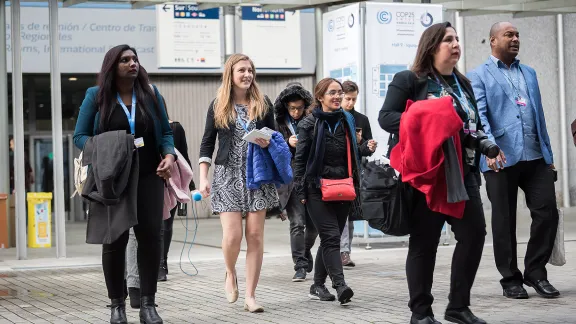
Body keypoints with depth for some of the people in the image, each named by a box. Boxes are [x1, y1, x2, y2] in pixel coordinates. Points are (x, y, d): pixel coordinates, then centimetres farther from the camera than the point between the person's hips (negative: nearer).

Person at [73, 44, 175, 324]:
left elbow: (166, 131, 12)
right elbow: (80, 135, 2)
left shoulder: (150, 93, 9)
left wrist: (169, 155, -7)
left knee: (150, 235, -4)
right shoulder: (96, 96, 3)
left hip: (148, 176, 2)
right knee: (115, 238, -1)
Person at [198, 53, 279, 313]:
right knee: (232, 235, -11)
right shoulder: (218, 106, 4)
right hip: (228, 175, -1)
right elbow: (207, 143, 5)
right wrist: (203, 179, -2)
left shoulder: (263, 104, 6)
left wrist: (268, 143, -11)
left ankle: (250, 296, 5)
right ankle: (230, 273, 22)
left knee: (255, 235, -2)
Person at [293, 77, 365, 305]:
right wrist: (301, 192, -8)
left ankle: (318, 285, 17)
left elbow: (353, 157, 18)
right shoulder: (309, 124, -2)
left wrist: (355, 187, 13)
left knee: (330, 239, 7)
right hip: (317, 189, -5)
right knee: (331, 237, -14)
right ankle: (340, 286, -20)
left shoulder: (347, 121, 11)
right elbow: (300, 159, -3)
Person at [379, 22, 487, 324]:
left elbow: (475, 125, 26)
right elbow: (386, 116, -11)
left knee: (475, 233, -1)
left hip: (462, 174, 7)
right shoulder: (408, 81, -2)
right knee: (424, 241, -2)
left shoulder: (463, 84, 19)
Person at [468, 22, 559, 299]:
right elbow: (479, 115, -10)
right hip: (501, 158, -4)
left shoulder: (529, 73, 20)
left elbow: (539, 114, 20)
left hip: (535, 155, 4)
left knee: (547, 211, -3)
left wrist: (548, 154, 15)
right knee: (504, 221, 2)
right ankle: (510, 279, 13)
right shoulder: (478, 76, 3)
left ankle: (535, 271, 11)